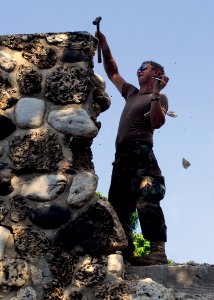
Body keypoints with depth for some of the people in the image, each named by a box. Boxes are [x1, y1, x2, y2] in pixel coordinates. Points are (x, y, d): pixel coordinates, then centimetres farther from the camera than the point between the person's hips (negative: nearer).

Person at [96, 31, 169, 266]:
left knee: (146, 201, -24)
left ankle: (158, 251, -33)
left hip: (141, 153, -8)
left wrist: (156, 92, -12)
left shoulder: (159, 98, 9)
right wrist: (103, 44, 31)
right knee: (118, 206, 1)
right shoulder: (131, 93, 29)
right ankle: (126, 252, -2)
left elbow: (157, 123, -9)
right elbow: (112, 72, 36)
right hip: (122, 156, 8)